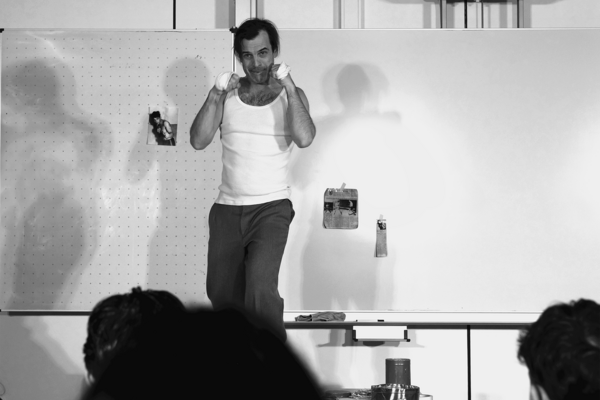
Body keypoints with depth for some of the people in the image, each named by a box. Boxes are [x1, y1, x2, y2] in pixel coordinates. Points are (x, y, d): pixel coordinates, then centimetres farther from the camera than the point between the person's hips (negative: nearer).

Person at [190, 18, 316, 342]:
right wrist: (215, 94, -13)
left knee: (260, 287, -25)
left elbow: (304, 138, -19)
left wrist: (288, 86, -18)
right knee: (220, 292, 14)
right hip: (227, 209, 4)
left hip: (272, 207, -4)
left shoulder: (290, 94, 0)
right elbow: (198, 141, -5)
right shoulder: (227, 94, 5)